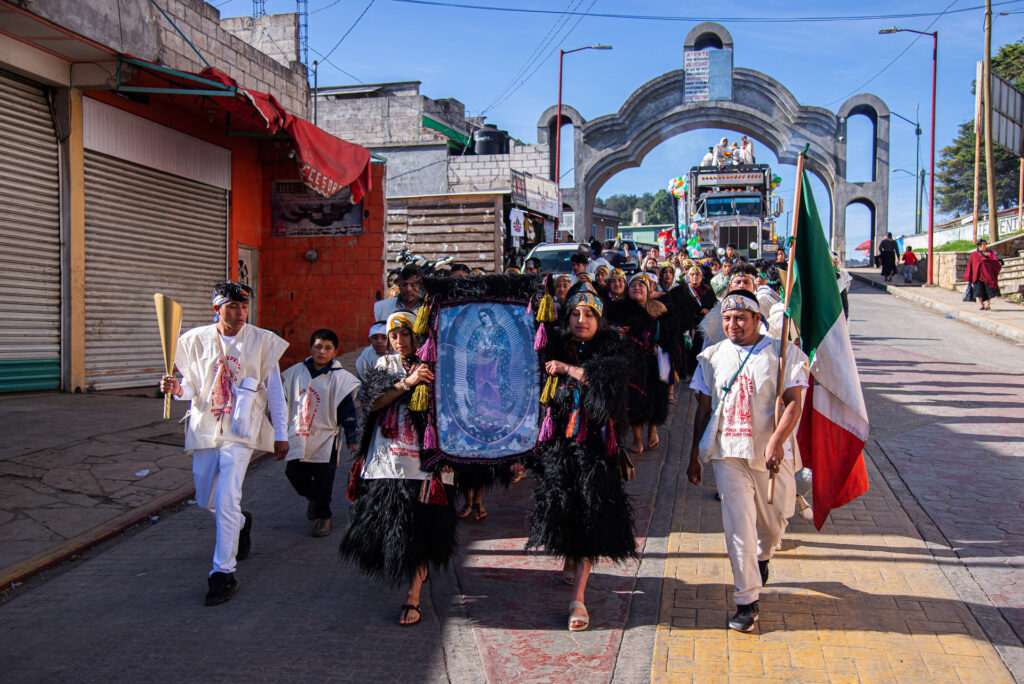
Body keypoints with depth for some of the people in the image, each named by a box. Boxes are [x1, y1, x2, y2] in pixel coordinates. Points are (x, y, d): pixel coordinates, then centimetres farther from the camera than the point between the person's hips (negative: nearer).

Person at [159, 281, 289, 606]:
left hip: (240, 430, -4)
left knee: (226, 500, -13)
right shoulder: (197, 340, 4)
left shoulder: (262, 341, -1)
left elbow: (274, 390, 2)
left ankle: (223, 573, -3)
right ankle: (241, 521, 45)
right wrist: (177, 388, -14)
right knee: (205, 499, 13)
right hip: (205, 428, 4)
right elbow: (192, 384, 10)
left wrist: (281, 434, 1)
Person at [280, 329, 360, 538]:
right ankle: (312, 498, 33)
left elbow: (348, 410, -3)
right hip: (298, 438, 4)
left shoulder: (339, 378, -4)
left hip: (325, 439, -3)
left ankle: (322, 516, 18)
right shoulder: (297, 372, 6)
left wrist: (352, 439, -6)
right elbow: (284, 401, 16)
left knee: (323, 481, -2)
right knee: (294, 474, 3)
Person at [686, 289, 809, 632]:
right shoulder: (713, 356, 8)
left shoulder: (784, 353, -1)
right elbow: (703, 408, 12)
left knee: (774, 521, 13)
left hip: (771, 452, -1)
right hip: (728, 452, 1)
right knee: (738, 525, -6)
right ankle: (746, 601, 3)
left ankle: (762, 556, 48)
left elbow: (793, 402, -10)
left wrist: (776, 441, -25)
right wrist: (695, 455, 11)